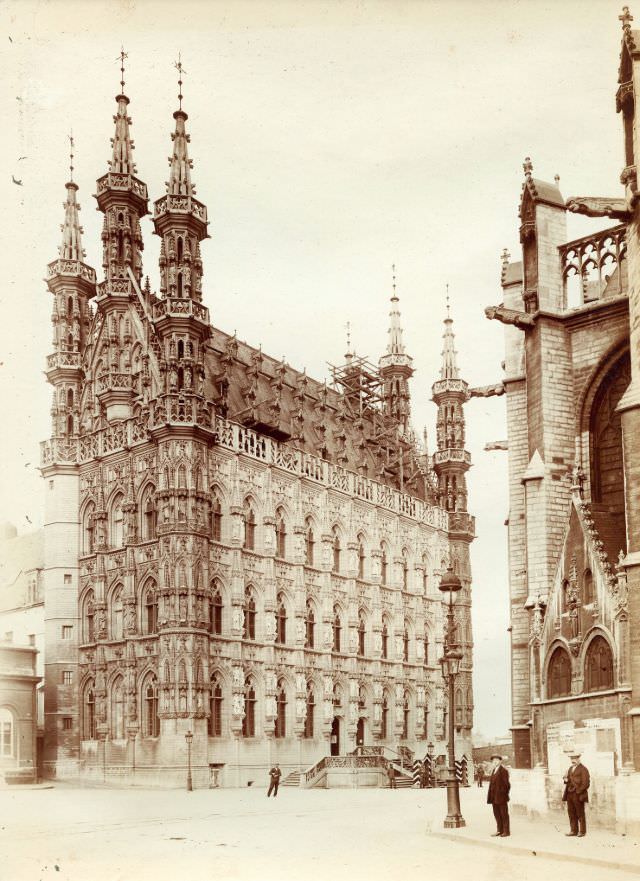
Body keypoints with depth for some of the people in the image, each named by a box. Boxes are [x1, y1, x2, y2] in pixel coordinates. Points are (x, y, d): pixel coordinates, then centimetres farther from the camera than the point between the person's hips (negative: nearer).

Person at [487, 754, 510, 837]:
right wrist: (490, 796, 10)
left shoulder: (503, 771, -10)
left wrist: (504, 794, -11)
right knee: (497, 814, 12)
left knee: (504, 814, 0)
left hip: (501, 796, -8)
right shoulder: (494, 771, 14)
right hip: (494, 798, 8)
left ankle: (506, 831, 7)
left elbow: (506, 783, -12)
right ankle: (500, 831, 20)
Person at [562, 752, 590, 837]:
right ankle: (574, 830, 14)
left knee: (580, 814, 0)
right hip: (570, 794, 7)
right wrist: (566, 780, 1)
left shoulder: (583, 769, -6)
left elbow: (585, 783, -11)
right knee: (571, 813, 8)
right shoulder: (570, 769, 18)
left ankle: (582, 831, 7)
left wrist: (578, 791, -16)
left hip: (578, 795, -7)